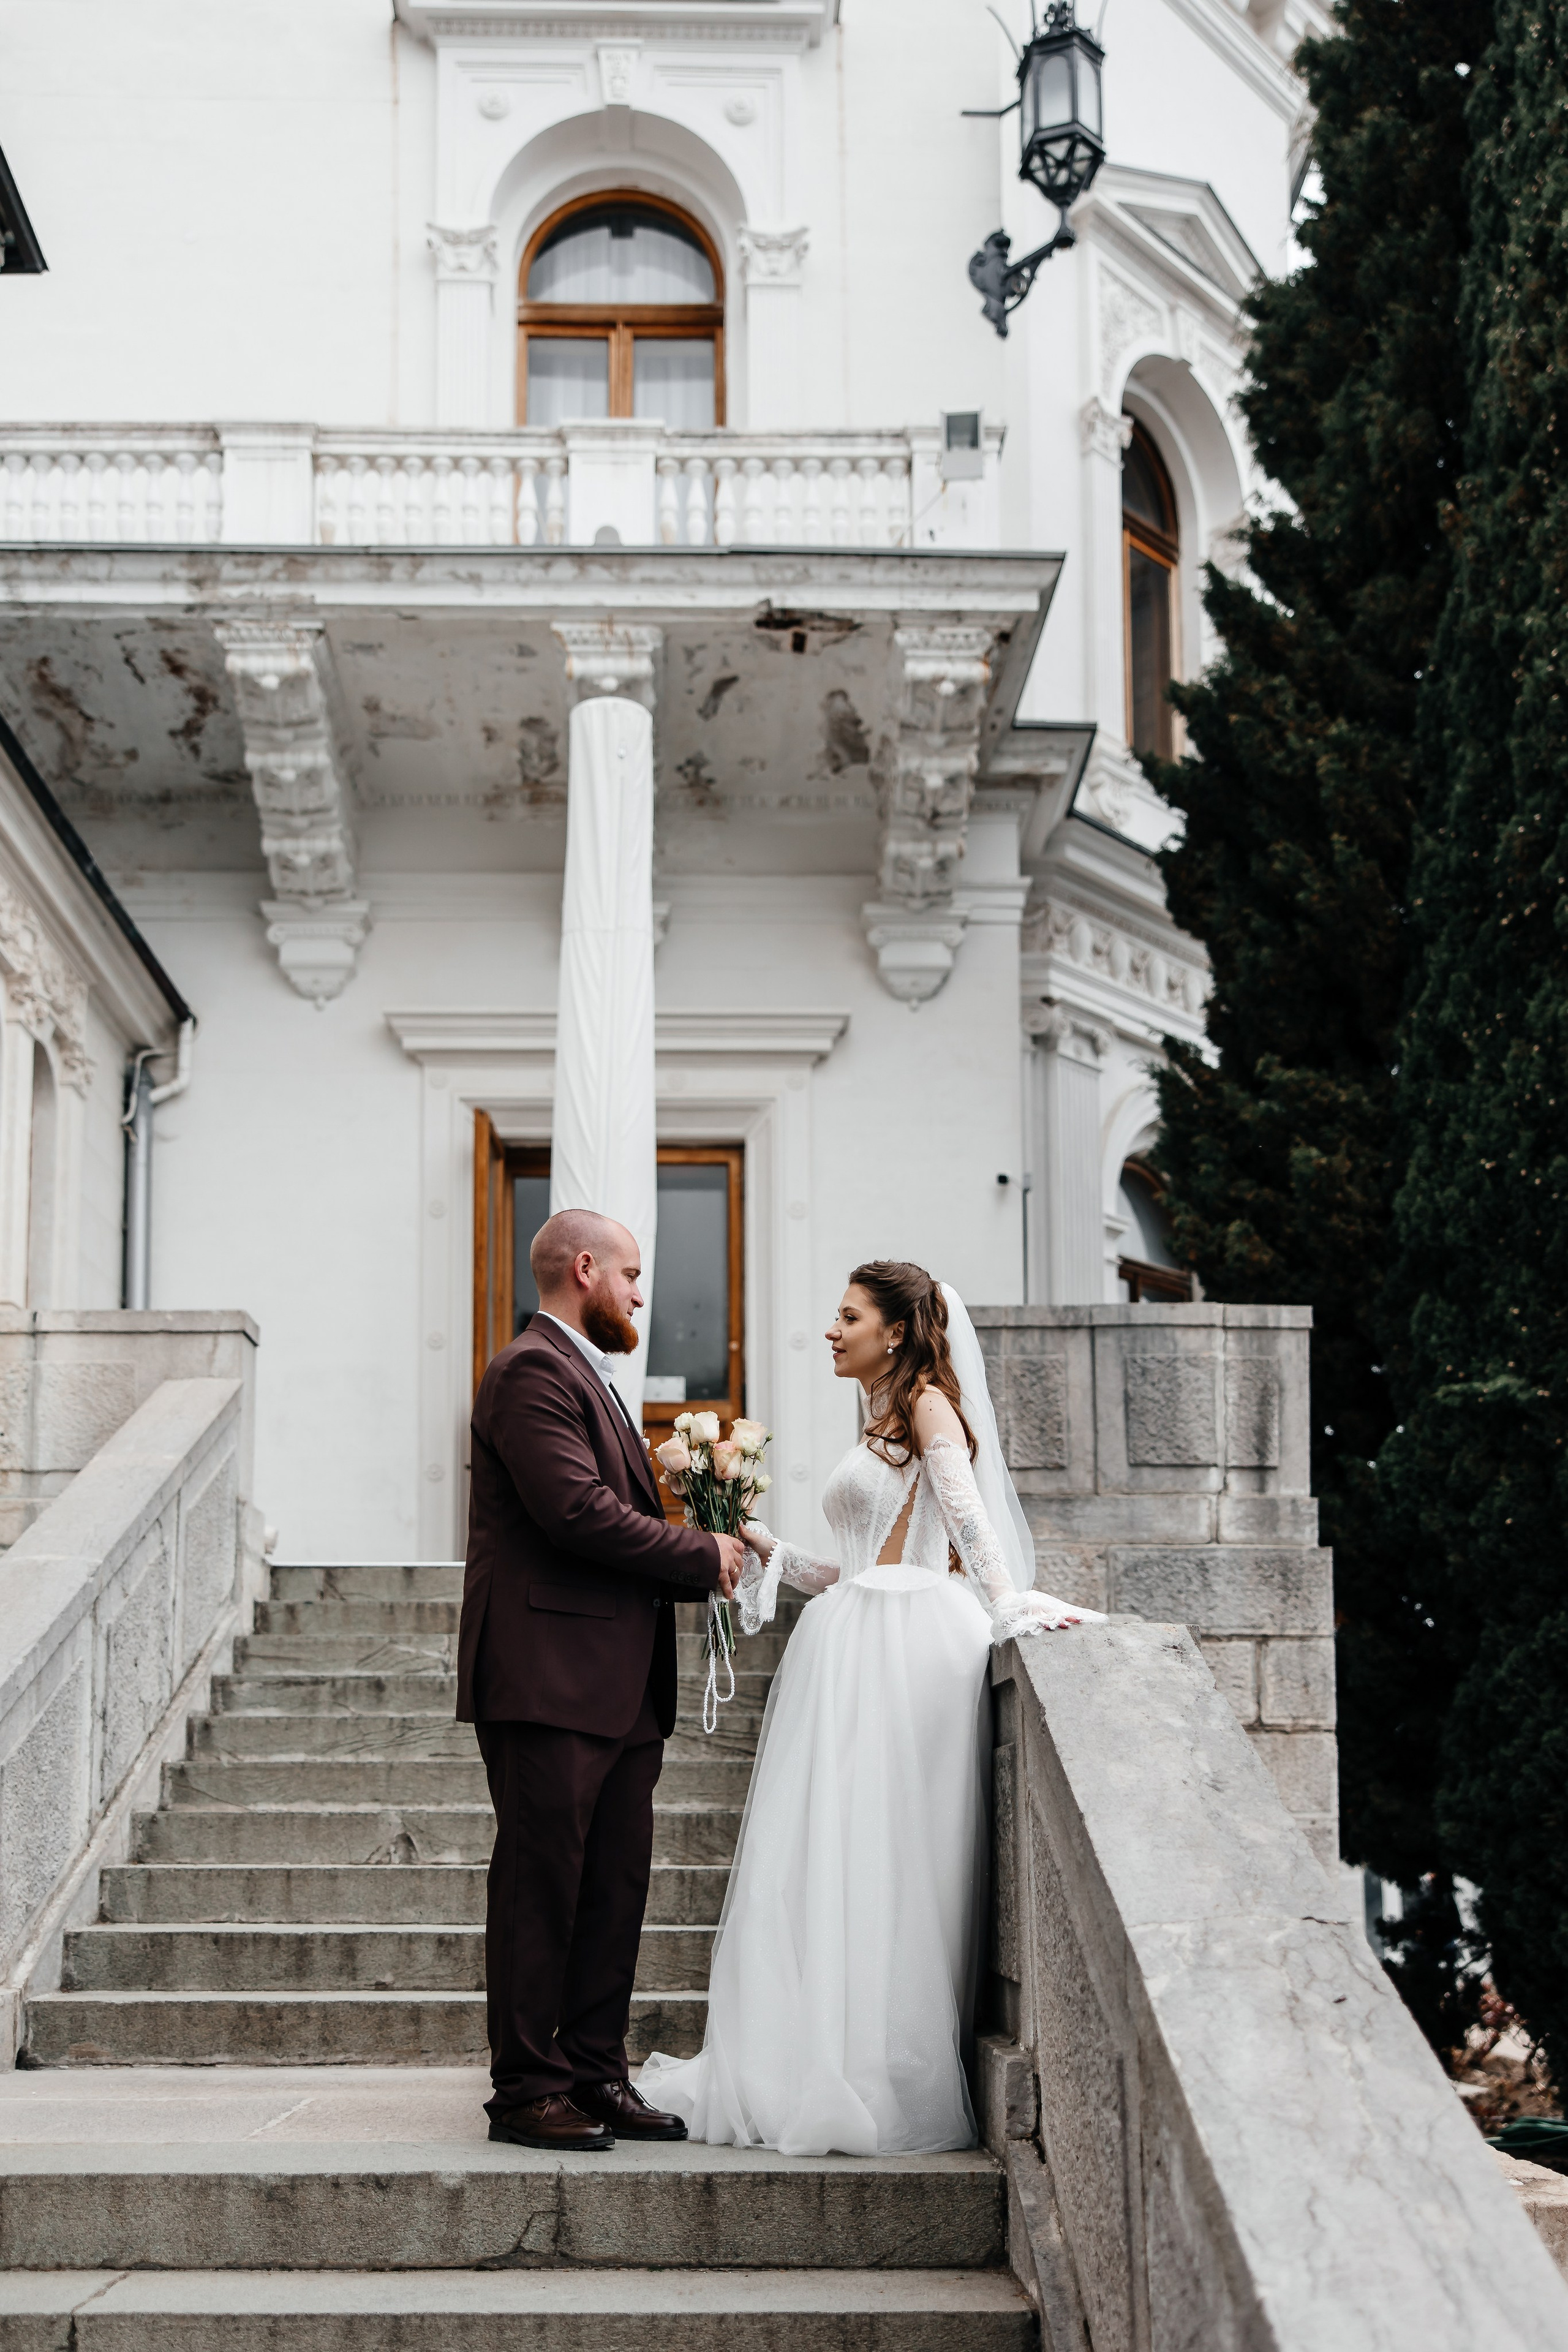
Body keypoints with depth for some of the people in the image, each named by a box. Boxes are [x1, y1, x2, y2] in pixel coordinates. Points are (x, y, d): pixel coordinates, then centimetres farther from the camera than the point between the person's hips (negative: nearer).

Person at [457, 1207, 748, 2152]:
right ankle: (527, 2088, 2)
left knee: (616, 1888, 10)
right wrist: (704, 1557, -10)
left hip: (619, 1686, 10)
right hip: (550, 1676, -10)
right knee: (543, 1887, -4)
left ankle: (595, 2076, 16)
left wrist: (704, 1561, 5)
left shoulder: (589, 1377, 24)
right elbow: (579, 1510, -20)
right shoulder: (533, 1372, -9)